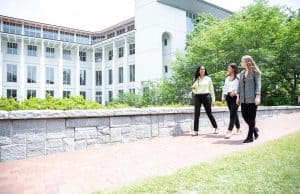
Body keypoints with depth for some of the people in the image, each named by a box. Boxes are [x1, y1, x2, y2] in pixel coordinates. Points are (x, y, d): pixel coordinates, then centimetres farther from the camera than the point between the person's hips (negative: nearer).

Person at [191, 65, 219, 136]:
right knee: (197, 113, -6)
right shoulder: (196, 79, 11)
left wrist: (213, 99, 2)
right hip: (197, 97, 2)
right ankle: (195, 131, -2)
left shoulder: (208, 78, 6)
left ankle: (216, 128, 22)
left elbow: (211, 89, 7)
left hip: (206, 96, -2)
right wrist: (193, 88, -10)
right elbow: (194, 90, 14)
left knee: (209, 113, 4)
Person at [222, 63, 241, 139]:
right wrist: (223, 97, 14)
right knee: (234, 113, 13)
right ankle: (238, 128, 26)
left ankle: (229, 131, -16)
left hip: (235, 97, -7)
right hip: (228, 97, 7)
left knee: (233, 113, -12)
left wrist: (235, 92, -20)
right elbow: (224, 88, 19)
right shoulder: (227, 78, 19)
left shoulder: (238, 77, -3)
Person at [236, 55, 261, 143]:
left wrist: (257, 97, -16)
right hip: (243, 99, 6)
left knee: (251, 117, 0)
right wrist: (238, 96, 8)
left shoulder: (255, 72, -3)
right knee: (244, 116, 7)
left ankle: (250, 137, 9)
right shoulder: (242, 73, 13)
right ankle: (254, 129, 32)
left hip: (252, 99, -6)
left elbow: (258, 85, -9)